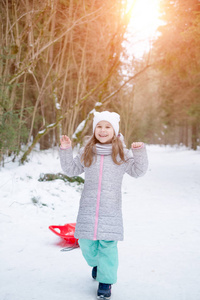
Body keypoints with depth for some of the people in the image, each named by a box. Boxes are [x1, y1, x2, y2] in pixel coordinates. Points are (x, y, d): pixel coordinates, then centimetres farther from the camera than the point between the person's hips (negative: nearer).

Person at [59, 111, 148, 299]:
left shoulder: (122, 154, 2)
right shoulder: (86, 152, 6)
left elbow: (138, 171, 4)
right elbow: (71, 170, 14)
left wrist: (140, 153, -10)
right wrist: (65, 151, 3)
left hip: (111, 208, -2)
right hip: (88, 206, 2)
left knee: (108, 244, -3)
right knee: (86, 242, 7)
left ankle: (105, 281, 13)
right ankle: (96, 263, 40)